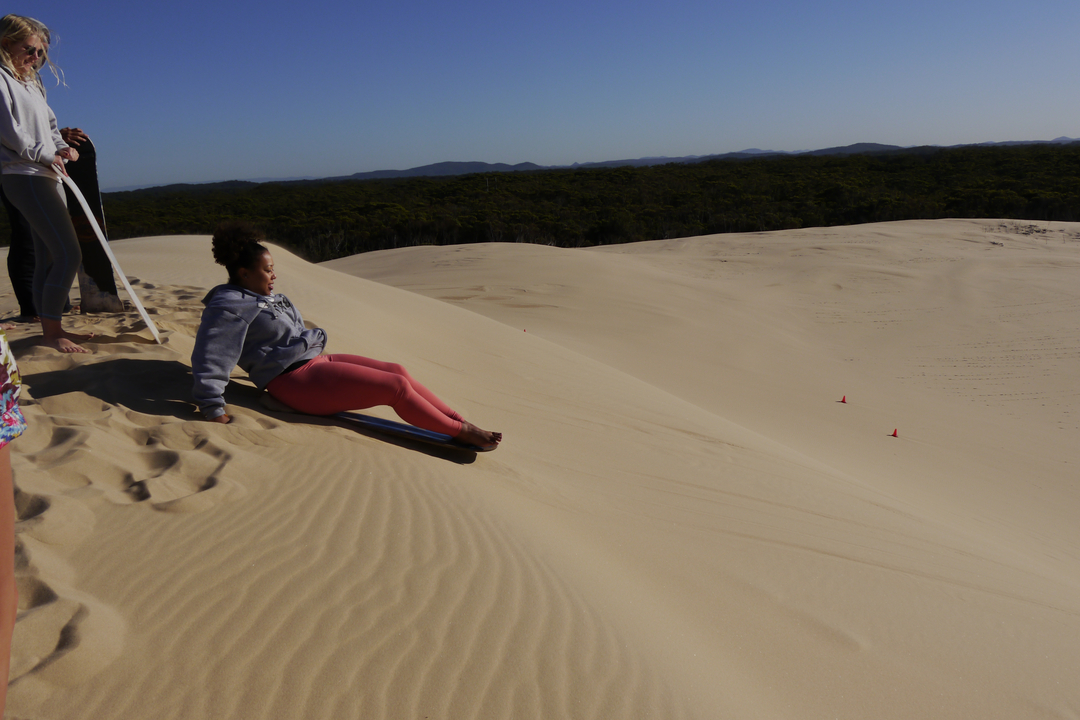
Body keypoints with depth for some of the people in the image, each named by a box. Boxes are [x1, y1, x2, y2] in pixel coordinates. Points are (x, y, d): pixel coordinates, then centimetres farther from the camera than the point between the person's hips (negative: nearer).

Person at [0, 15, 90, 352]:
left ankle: (52, 330, 15)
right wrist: (46, 154, -5)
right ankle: (50, 331, -9)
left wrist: (62, 147, 3)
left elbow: (49, 126, 23)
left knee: (48, 260, 9)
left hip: (47, 177, 10)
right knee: (69, 254, -16)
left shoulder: (31, 84, 21)